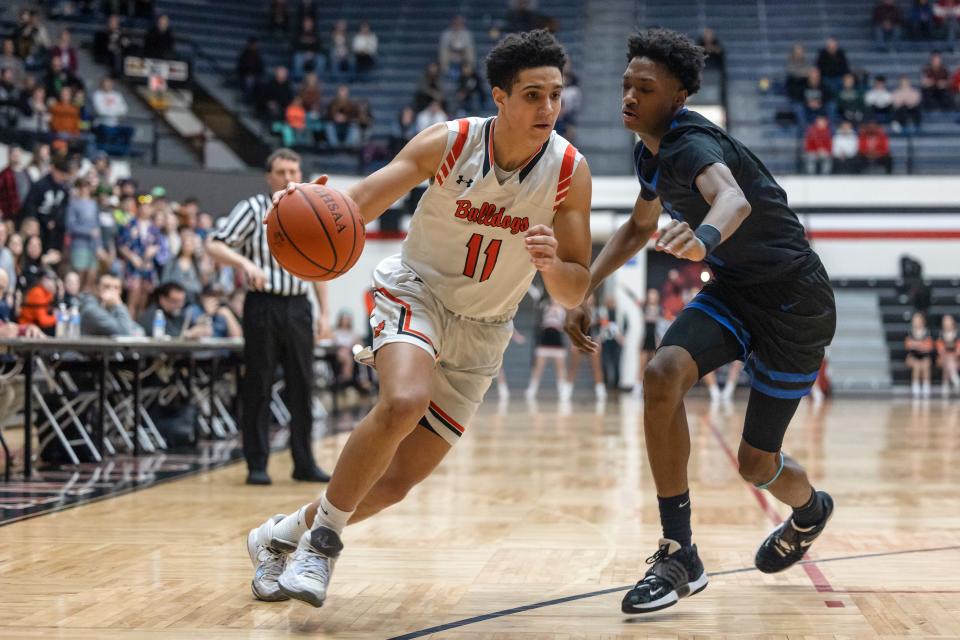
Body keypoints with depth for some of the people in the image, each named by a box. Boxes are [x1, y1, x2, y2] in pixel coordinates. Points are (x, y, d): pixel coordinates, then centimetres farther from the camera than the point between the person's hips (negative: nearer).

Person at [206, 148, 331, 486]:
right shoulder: (252, 209, -4)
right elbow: (214, 246, -10)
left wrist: (324, 311, 10)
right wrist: (245, 263, -27)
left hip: (298, 307, 4)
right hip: (263, 306, -4)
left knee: (301, 385, 6)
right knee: (258, 386, 0)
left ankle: (304, 463, 14)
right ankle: (257, 464, 6)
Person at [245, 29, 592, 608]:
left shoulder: (570, 171, -13)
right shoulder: (449, 143, -17)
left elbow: (576, 293, -9)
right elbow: (358, 203, -16)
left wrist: (551, 264, -33)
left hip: (481, 332, 3)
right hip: (416, 292, -3)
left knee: (398, 482, -1)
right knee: (403, 403, -35)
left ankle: (286, 535, 25)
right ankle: (322, 537, -15)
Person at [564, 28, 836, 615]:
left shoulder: (692, 143, -26)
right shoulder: (651, 152, 2)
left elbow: (733, 198, -50)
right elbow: (640, 227, 23)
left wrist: (704, 237, -73)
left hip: (795, 301, -7)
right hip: (735, 289, 7)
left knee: (757, 463, 0)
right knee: (663, 374, -23)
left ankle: (810, 510, 40)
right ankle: (680, 555, -15)